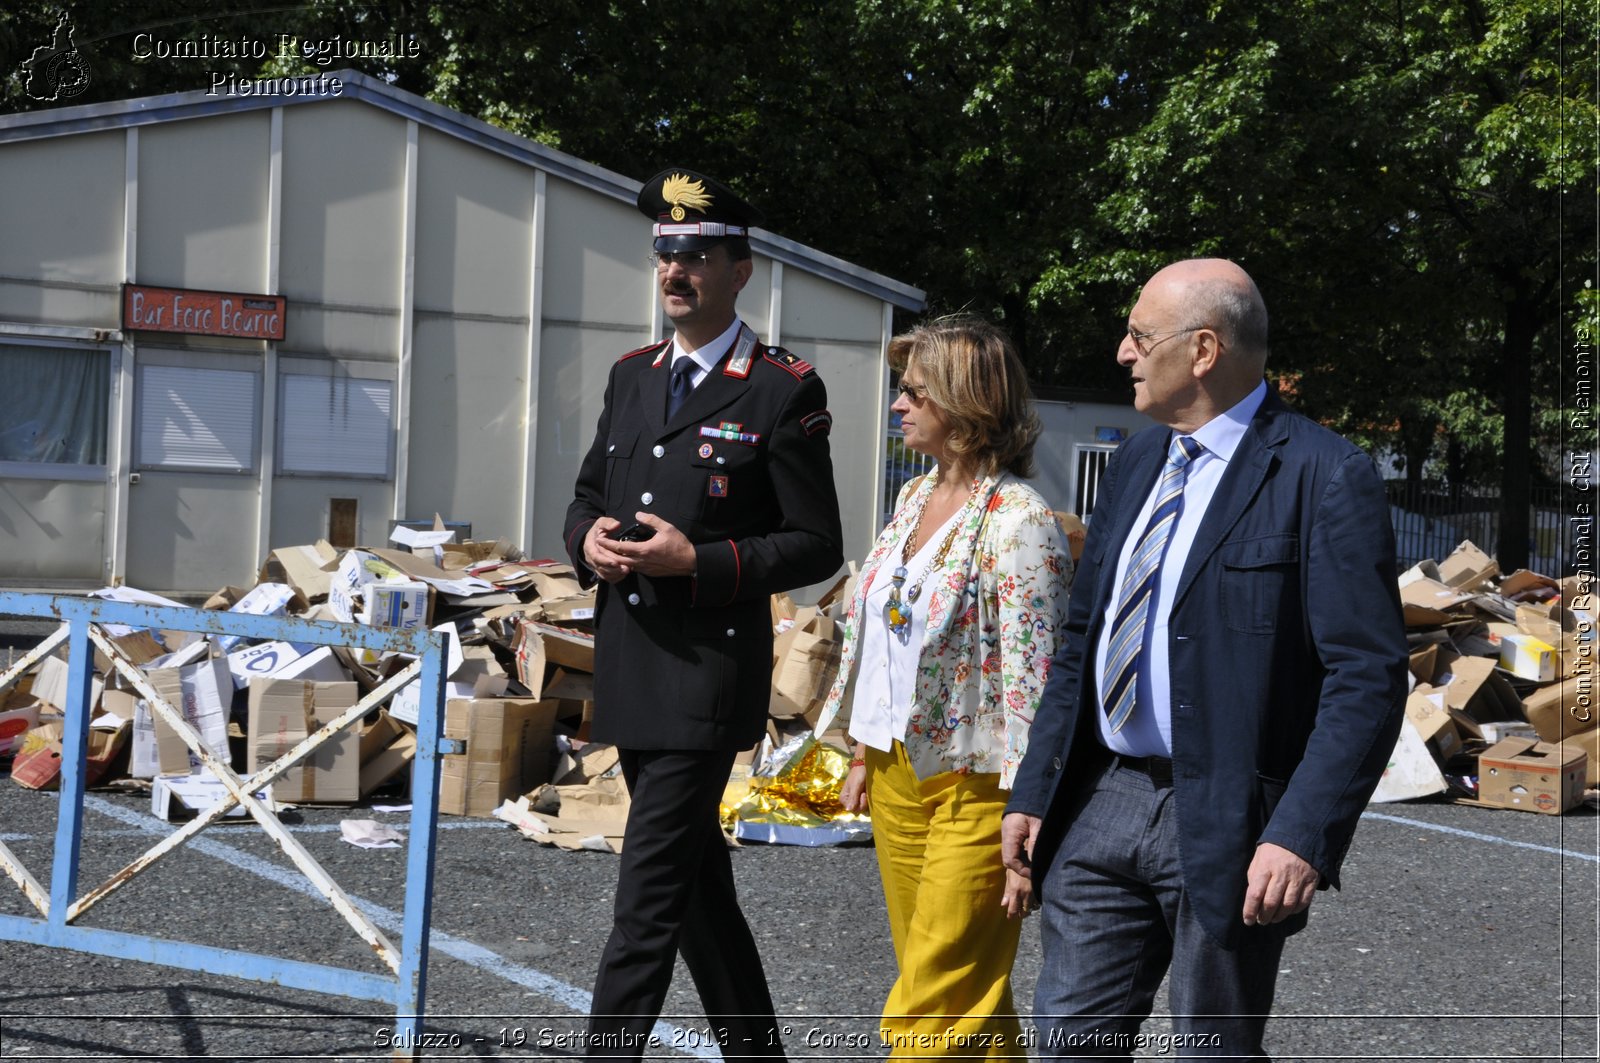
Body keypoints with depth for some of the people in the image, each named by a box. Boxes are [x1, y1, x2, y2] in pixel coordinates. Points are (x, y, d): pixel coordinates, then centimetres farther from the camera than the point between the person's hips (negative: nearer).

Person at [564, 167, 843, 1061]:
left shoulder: (785, 391, -8)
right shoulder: (633, 375, 12)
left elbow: (817, 547, -9)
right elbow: (587, 497, 20)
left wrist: (697, 562, -19)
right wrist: (590, 540, -3)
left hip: (709, 674, -7)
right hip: (632, 673, 8)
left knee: (649, 896, -9)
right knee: (698, 884, 17)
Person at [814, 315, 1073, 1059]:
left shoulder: (1018, 522, -16)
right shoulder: (913, 500, 10)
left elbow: (1033, 681, -18)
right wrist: (864, 754, 20)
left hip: (971, 783, -8)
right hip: (897, 771, 8)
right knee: (968, 1001, 16)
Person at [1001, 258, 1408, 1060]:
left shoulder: (1324, 476, -11)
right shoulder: (1136, 461, 12)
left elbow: (1368, 677, -16)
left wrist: (1305, 836, -24)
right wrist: (1034, 791, 10)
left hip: (1226, 825, -6)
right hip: (1102, 804, 7)